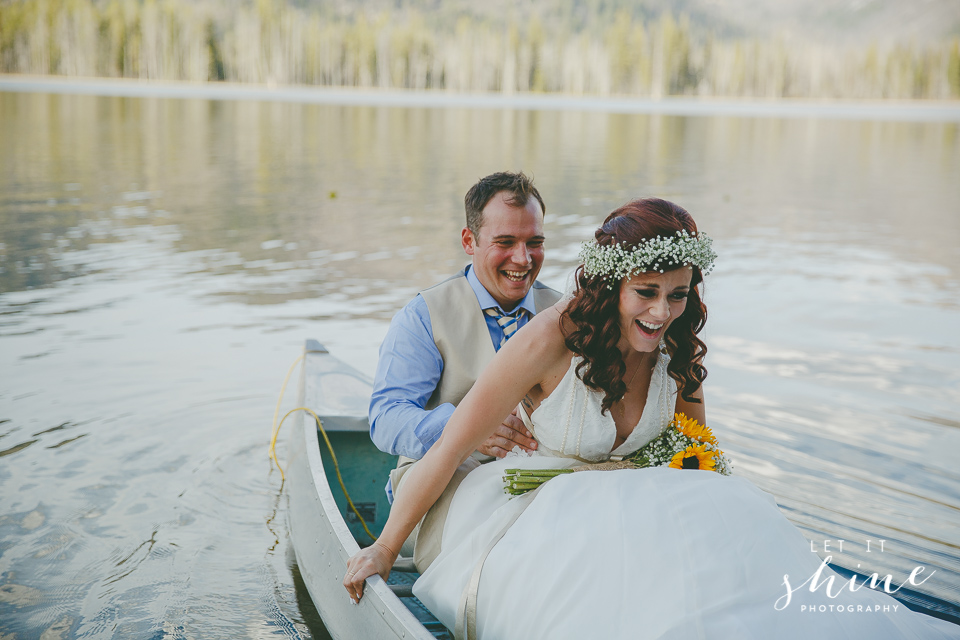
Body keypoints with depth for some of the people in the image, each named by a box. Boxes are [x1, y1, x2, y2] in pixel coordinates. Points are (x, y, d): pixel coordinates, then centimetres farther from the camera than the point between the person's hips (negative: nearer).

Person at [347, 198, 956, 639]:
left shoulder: (678, 350, -7)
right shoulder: (552, 339, -23)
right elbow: (448, 450, -17)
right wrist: (384, 550, -10)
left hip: (627, 505, 5)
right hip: (529, 508, -5)